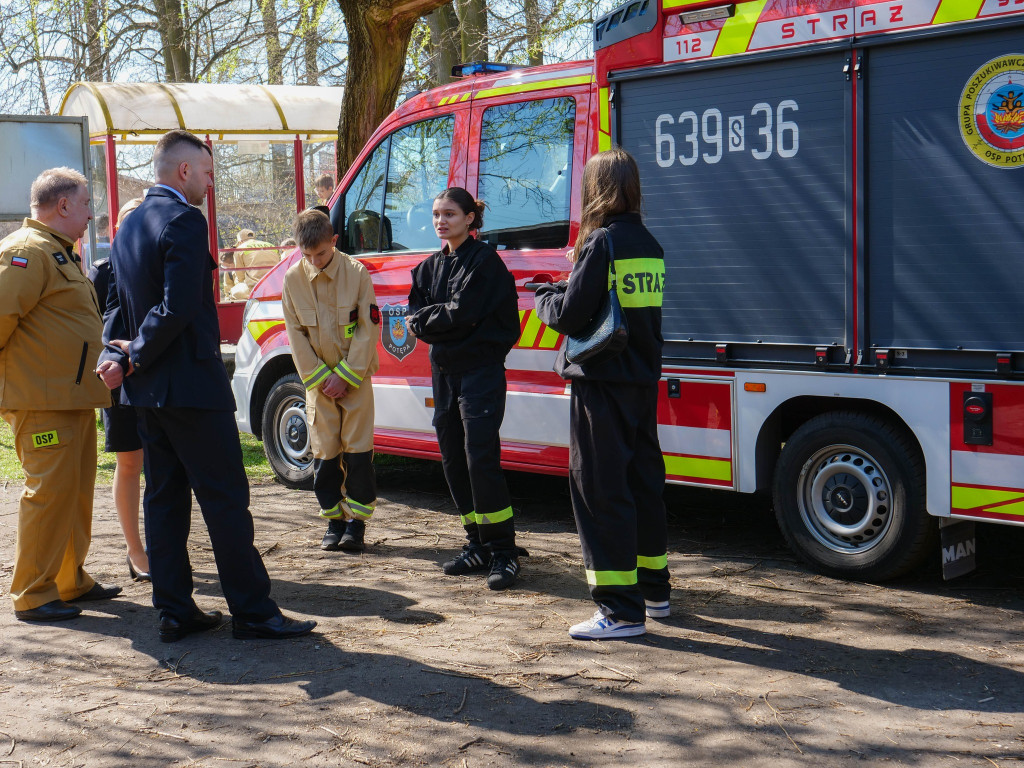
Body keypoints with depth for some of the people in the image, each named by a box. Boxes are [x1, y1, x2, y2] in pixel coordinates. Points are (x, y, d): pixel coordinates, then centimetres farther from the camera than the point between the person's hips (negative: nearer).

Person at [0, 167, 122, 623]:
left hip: (73, 397, 10)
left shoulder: (60, 254, 20)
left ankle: (71, 580, 27)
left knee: (76, 491, 16)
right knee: (49, 492, -6)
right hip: (42, 401, -10)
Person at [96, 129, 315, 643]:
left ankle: (174, 611, 15)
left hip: (147, 390, 9)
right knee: (225, 498, -3)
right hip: (192, 384, -9)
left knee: (164, 498, 11)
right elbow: (178, 308, -22)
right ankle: (252, 612, 2)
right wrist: (136, 356, -12)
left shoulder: (130, 226, 15)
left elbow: (116, 305, 14)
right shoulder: (184, 221, -14)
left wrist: (119, 356, -1)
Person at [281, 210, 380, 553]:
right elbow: (296, 334, 0)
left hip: (355, 378, -2)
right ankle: (334, 520, 15)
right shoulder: (292, 279, -3)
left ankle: (356, 523, 7)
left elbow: (368, 329, -7)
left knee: (358, 452, -2)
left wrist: (345, 376, -11)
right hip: (318, 381, 2)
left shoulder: (356, 273, -8)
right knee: (325, 453, 4)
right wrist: (319, 378, -7)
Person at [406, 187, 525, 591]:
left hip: (481, 370, -8)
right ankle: (478, 543, 17)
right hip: (444, 371, 8)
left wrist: (425, 318, -3)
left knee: (481, 458, -14)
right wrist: (439, 321, -8)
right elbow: (415, 318, 10)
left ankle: (503, 551, -7)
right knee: (453, 460, 7)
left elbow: (463, 312, -16)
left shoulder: (483, 259, -7)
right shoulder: (431, 266, 16)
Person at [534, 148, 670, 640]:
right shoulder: (649, 245, 11)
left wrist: (545, 298, 4)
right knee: (642, 479, 18)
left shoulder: (602, 243, -15)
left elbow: (570, 315, -17)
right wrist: (564, 292, 15)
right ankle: (654, 590, 30)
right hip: (643, 381, 9)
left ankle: (621, 611, -4)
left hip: (602, 385, -9)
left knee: (599, 488, -4)